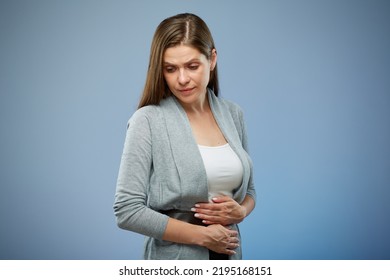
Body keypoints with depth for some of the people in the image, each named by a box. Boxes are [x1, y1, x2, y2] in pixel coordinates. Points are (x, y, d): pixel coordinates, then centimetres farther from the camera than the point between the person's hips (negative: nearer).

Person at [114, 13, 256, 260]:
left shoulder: (233, 114, 0)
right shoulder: (148, 121, -15)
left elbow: (248, 189, 10)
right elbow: (127, 211, -18)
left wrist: (240, 211, -11)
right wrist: (203, 235, -16)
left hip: (229, 255, 5)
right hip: (175, 257, -4)